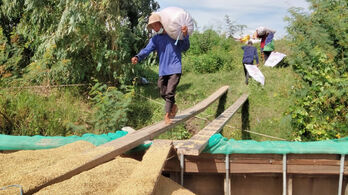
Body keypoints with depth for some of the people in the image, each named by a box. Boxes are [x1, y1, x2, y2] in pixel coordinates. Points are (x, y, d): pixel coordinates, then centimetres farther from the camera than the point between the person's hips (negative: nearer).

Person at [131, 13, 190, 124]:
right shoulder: (155, 39, 9)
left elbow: (184, 48, -3)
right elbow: (147, 50, -5)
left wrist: (185, 36, -21)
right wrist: (137, 57, -24)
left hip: (175, 69, -4)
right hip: (162, 70, 5)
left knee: (169, 93, -12)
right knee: (163, 93, 10)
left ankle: (167, 115, -1)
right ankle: (173, 107, 36)